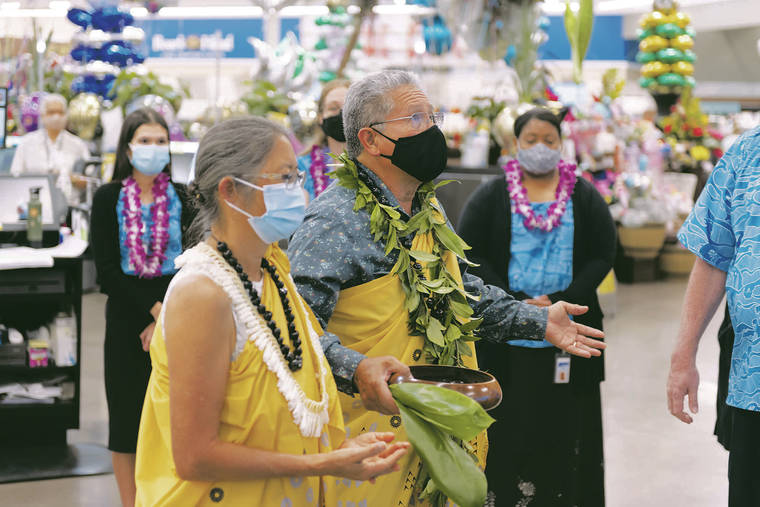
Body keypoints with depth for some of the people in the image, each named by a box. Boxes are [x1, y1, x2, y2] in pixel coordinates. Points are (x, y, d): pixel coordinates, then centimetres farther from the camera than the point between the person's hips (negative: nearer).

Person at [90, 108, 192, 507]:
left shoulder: (181, 198, 3)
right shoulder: (108, 198, -1)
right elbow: (107, 271, -6)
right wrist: (153, 308, -12)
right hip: (127, 317, -1)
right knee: (127, 415, 4)